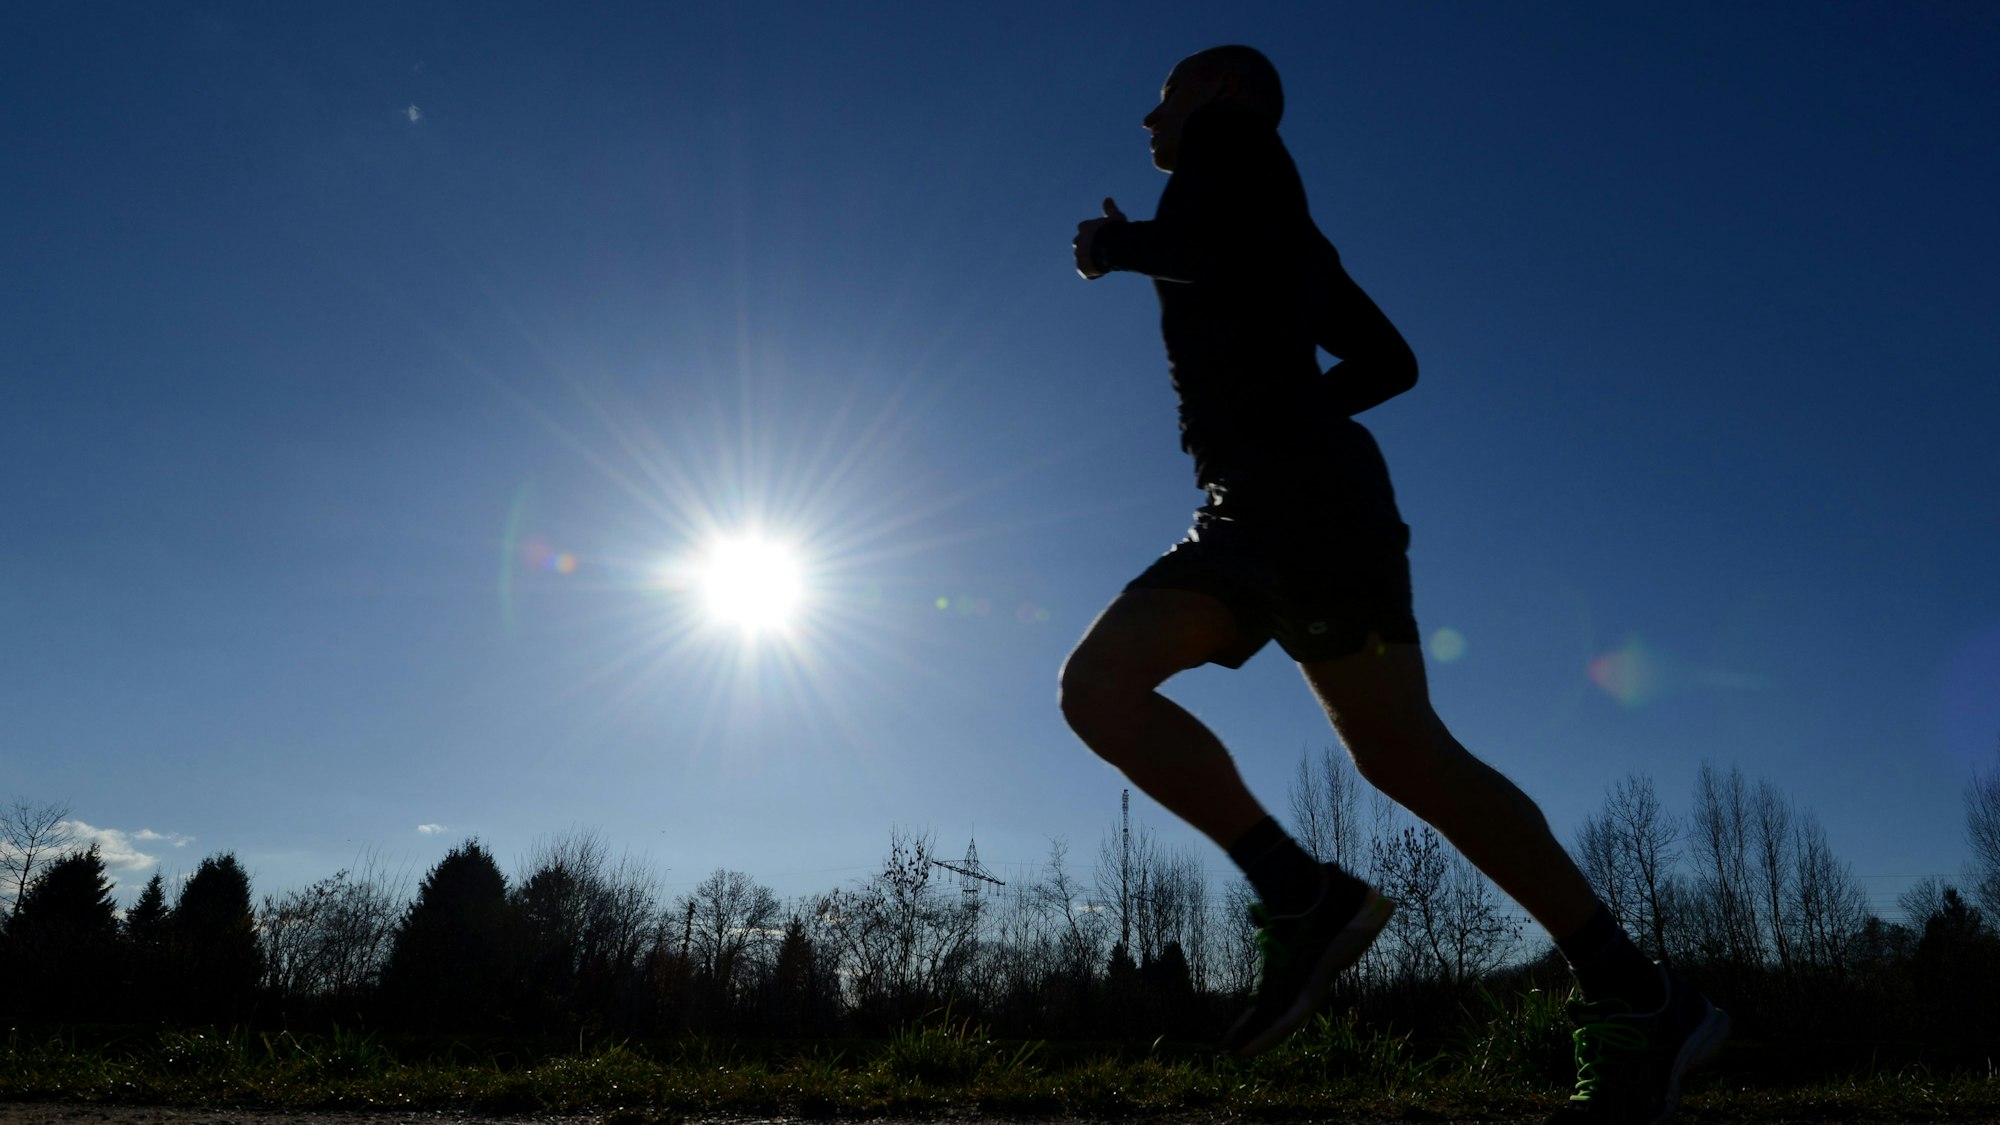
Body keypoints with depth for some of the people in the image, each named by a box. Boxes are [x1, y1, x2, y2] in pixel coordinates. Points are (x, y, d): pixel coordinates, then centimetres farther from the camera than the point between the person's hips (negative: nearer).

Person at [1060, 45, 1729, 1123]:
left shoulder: (1232, 136, 7)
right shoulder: (1271, 225, 30)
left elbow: (1213, 251, -16)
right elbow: (1388, 362, 28)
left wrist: (1117, 245, 2)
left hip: (1304, 496, -10)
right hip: (1247, 512, 10)